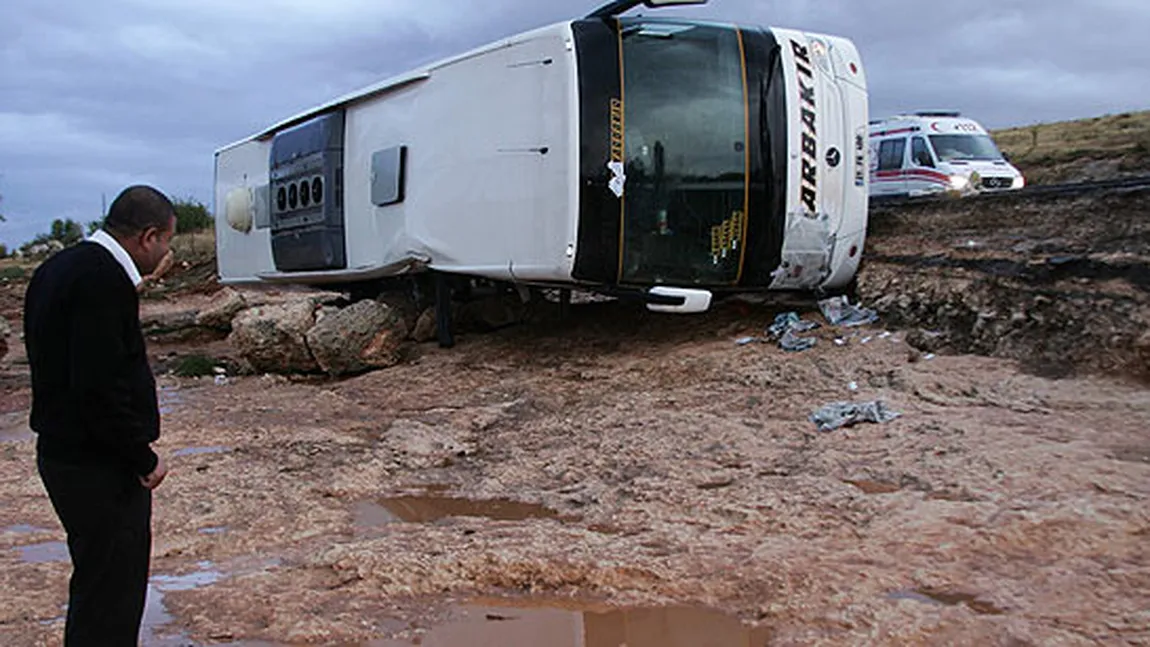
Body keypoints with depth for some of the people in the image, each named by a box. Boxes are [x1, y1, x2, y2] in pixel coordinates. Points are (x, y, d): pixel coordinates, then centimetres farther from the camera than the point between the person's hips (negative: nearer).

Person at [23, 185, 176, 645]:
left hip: (64, 452, 10)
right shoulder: (104, 280, -20)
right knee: (110, 594, -1)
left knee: (97, 584, 21)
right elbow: (99, 387, -25)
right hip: (99, 468, -10)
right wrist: (144, 458, -13)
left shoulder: (59, 268, 12)